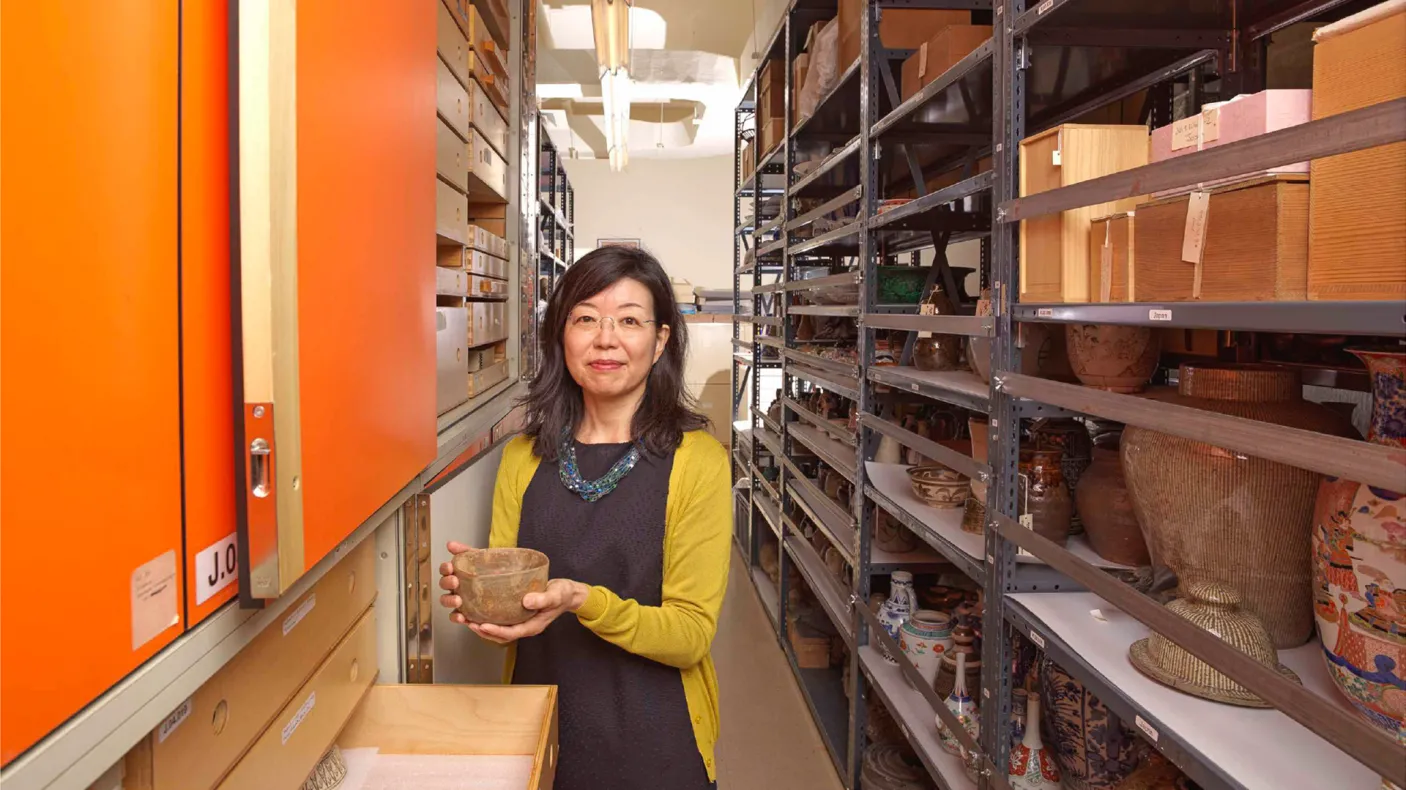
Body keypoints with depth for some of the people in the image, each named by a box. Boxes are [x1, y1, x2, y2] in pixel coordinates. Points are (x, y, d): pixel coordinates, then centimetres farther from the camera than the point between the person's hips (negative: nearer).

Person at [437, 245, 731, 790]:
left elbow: (691, 634, -15)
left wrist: (582, 601, -29)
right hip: (538, 731, 3)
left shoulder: (698, 462, -12)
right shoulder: (522, 459, 0)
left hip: (653, 744, -3)